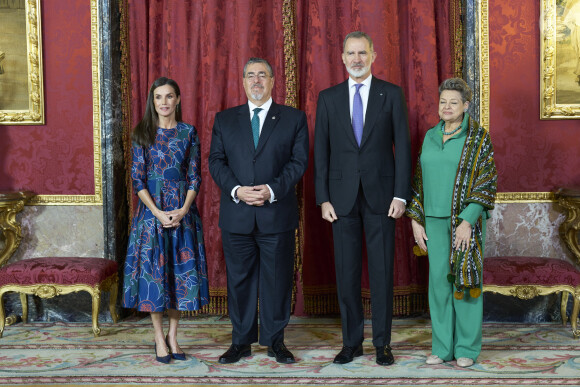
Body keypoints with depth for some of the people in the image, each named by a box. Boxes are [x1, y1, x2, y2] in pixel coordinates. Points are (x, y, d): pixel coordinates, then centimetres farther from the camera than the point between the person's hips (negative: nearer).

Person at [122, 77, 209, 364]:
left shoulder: (188, 133, 5)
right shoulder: (143, 134, 1)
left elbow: (195, 177, 3)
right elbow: (137, 179, -2)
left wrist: (182, 210, -11)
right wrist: (158, 213, -13)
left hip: (182, 211, 1)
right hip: (151, 209, -1)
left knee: (181, 270, 4)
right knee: (153, 271, 0)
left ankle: (173, 335, 17)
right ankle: (159, 338, 12)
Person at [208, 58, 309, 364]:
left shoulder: (294, 119, 6)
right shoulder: (224, 120, 11)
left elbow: (298, 161, -1)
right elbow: (216, 161, 5)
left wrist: (272, 189, -15)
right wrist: (236, 190, -12)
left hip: (277, 213, -1)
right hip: (236, 215, 2)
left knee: (277, 278, 4)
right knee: (239, 279, 7)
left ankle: (275, 340, 18)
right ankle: (241, 341, 19)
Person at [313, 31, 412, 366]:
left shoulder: (392, 94, 3)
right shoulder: (328, 98, 7)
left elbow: (402, 146, 0)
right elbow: (321, 150, 6)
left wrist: (401, 194, -7)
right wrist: (323, 198, -1)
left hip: (380, 194, -1)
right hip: (343, 196, 2)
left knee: (382, 271, 3)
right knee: (347, 272, 6)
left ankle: (383, 343, 14)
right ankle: (352, 342, 17)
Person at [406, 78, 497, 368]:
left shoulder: (478, 138, -6)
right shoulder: (431, 136, 10)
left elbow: (486, 181, -10)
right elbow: (420, 179, 13)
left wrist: (468, 221, -18)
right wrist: (416, 219, 7)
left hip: (466, 218, -5)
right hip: (435, 219, 5)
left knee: (465, 279, 0)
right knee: (439, 280, 6)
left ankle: (467, 348, 11)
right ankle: (443, 347, 15)